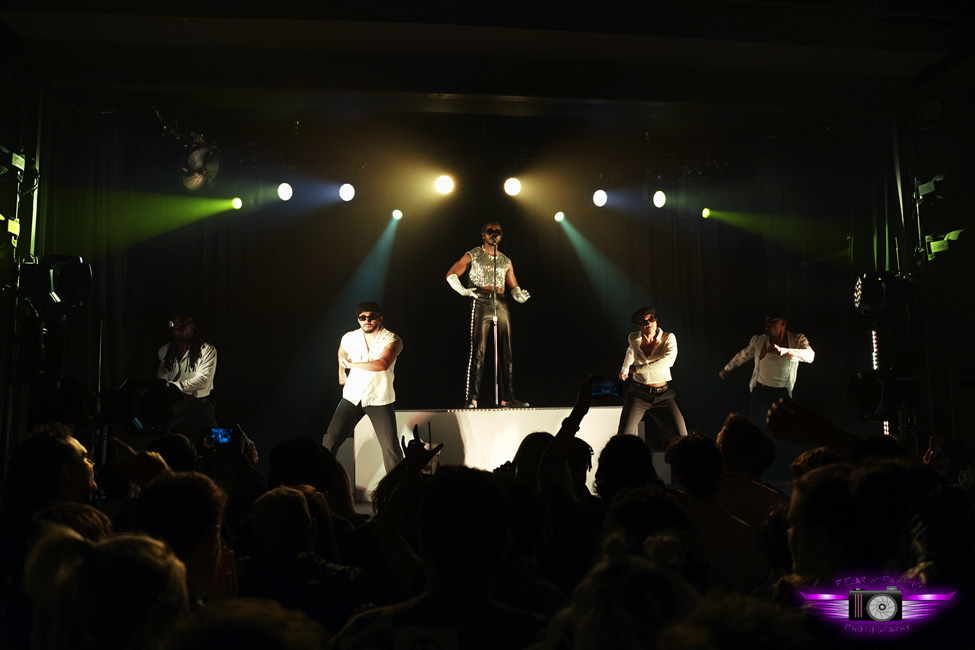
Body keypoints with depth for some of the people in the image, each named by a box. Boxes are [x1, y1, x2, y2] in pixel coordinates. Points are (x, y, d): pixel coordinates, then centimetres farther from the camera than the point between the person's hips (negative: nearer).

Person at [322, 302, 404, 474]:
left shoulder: (392, 341, -13)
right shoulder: (349, 338, 1)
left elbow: (382, 364, -30)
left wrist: (351, 364, -19)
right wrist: (341, 372, 36)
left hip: (380, 400, -3)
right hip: (352, 397, 3)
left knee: (390, 447, -6)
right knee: (330, 439, -2)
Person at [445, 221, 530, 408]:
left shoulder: (506, 261, 19)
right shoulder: (473, 255, 7)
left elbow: (513, 286, 17)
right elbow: (451, 275, 1)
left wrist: (519, 295, -6)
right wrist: (463, 290, -17)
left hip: (501, 305, 5)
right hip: (481, 303, -4)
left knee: (506, 353, 3)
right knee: (478, 352, -10)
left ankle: (507, 397, 8)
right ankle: (472, 398, -8)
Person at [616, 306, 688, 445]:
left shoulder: (668, 338, -6)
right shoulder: (634, 339, 3)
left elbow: (668, 360, -25)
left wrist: (637, 368, -20)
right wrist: (624, 369, 44)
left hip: (663, 395, -1)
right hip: (638, 393, 1)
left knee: (681, 438, -10)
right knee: (623, 436, -12)